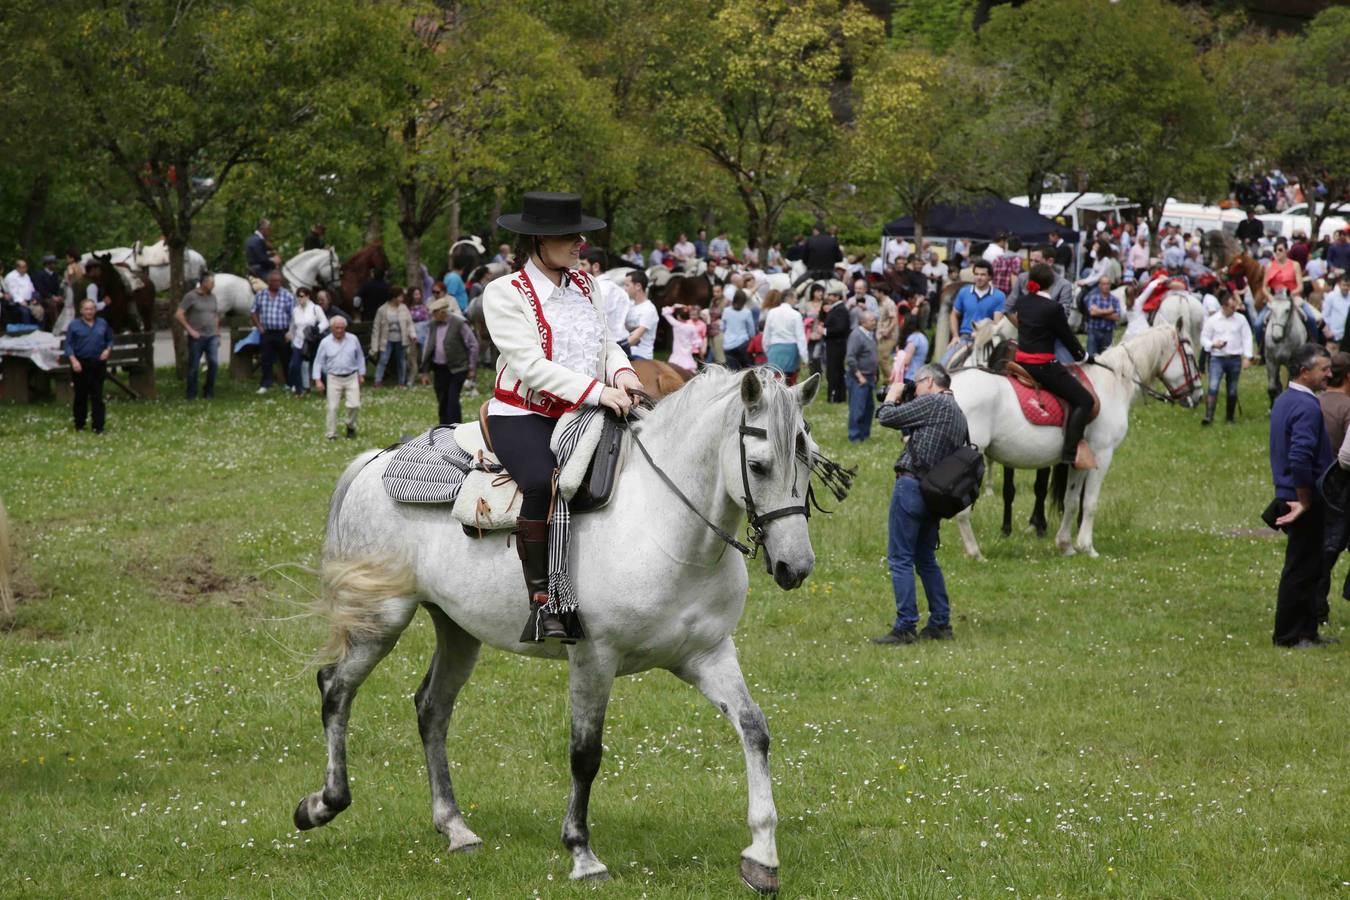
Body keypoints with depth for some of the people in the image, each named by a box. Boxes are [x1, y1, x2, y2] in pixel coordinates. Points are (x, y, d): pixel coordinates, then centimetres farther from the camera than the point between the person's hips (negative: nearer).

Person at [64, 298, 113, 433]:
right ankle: (79, 425, 16)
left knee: (97, 396, -2)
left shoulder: (102, 324, 9)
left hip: (98, 363, 1)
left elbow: (110, 339, 17)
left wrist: (108, 350, -4)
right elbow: (68, 345, -1)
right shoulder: (74, 326, 2)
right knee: (80, 396, 5)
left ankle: (98, 426, -3)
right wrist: (74, 360, -14)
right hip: (81, 364, -1)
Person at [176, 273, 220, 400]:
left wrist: (217, 334, 16)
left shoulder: (212, 297, 12)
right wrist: (190, 330, -12)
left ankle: (209, 393, 2)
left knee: (213, 363, -8)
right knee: (194, 366, 0)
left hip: (212, 337, 5)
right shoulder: (191, 296, -6)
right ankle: (191, 395, 9)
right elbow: (178, 314, -10)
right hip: (197, 337, -4)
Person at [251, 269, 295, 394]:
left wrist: (290, 332, -10)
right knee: (266, 360, 2)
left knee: (286, 360, 6)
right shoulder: (260, 295, 6)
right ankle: (265, 384, 7)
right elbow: (254, 312, 14)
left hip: (283, 332, -2)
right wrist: (259, 326, 1)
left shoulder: (288, 296, -2)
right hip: (266, 332, 2)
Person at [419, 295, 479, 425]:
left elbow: (473, 345, -7)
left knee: (452, 400, -13)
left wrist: (472, 368, -6)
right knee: (442, 402, 9)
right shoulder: (433, 324, 6)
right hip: (439, 369, 6)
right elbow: (427, 347, 12)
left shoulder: (459, 324, -12)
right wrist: (424, 371, 11)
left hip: (457, 369, -6)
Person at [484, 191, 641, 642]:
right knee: (544, 482, -37)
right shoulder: (505, 293, -7)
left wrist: (622, 373, -8)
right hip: (522, 415, -6)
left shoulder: (585, 286, 14)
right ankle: (542, 601, -28)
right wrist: (596, 391, -24)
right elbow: (530, 364, -16)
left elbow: (606, 345, 17)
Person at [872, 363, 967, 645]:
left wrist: (892, 396, 9)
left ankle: (905, 627, -7)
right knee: (926, 558, 19)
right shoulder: (959, 414, 17)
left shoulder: (931, 403, -10)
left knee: (900, 558, -5)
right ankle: (940, 623, 18)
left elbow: (886, 418, -9)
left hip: (911, 485, -9)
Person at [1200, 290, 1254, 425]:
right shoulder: (1212, 320, 1)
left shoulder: (1241, 319, 5)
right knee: (1213, 386, -17)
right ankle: (1208, 417, -22)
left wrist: (1247, 357, -4)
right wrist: (1213, 344, -17)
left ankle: (1229, 418, 20)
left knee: (1232, 390, 7)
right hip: (1217, 358, -2)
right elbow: (1204, 338, 5)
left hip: (1235, 359, 2)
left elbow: (1247, 338, 5)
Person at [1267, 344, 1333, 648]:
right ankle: (1290, 634, 2)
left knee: (1306, 568, 15)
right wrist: (1305, 500, -19)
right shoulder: (1307, 406, -19)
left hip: (1289, 495, 10)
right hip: (1306, 501, -10)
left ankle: (1306, 632, 20)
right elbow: (1300, 459, -28)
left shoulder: (1283, 401, 13)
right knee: (1302, 569, -3)